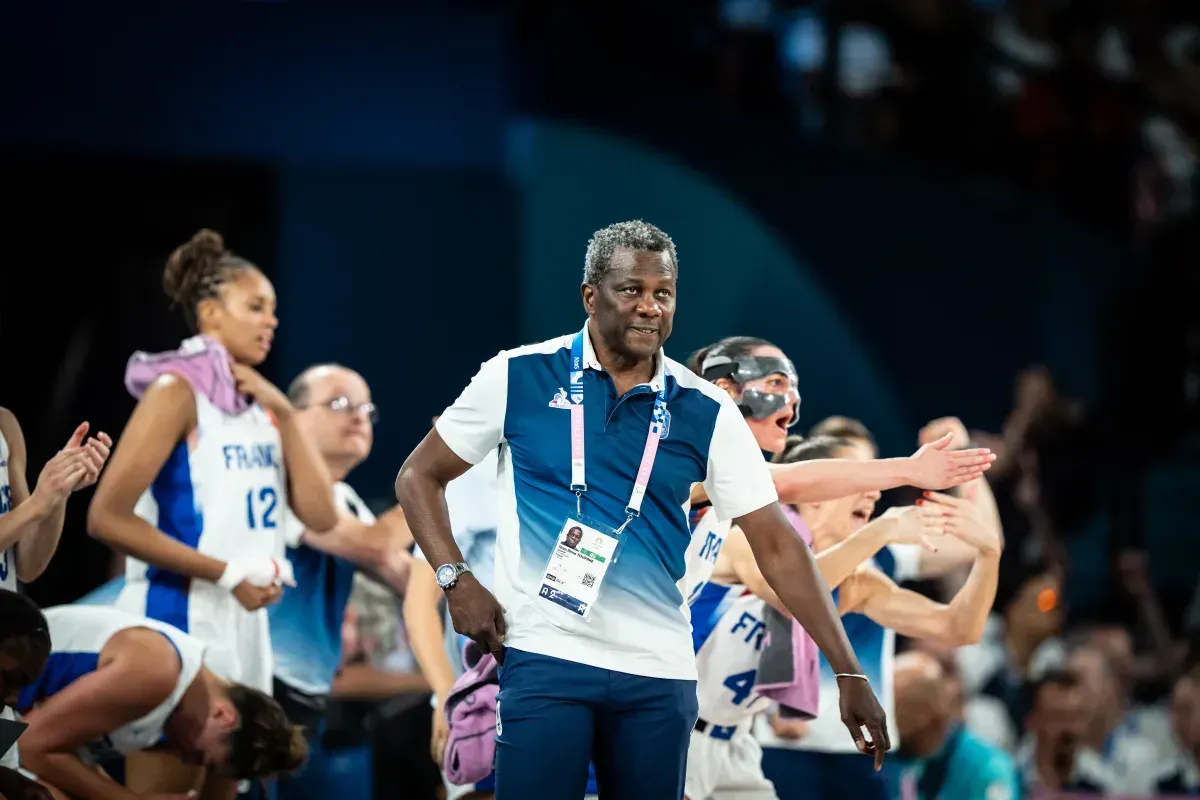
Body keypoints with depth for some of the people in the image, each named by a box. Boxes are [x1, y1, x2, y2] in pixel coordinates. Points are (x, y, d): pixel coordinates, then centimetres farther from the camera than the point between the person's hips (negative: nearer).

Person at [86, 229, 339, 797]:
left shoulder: (257, 406, 12)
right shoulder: (178, 392, -9)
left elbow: (321, 515, 5)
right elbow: (106, 518, -17)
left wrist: (284, 415, -3)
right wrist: (225, 574, -18)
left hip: (245, 626, 8)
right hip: (179, 621, -8)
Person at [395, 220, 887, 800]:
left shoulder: (706, 413, 3)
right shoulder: (519, 376, -1)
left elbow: (777, 545, 2)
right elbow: (419, 477, 9)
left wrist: (848, 672, -4)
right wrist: (455, 579, -7)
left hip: (660, 671, 2)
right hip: (545, 659, -2)